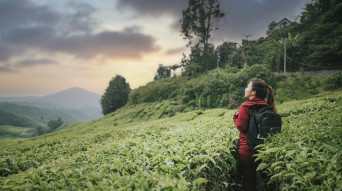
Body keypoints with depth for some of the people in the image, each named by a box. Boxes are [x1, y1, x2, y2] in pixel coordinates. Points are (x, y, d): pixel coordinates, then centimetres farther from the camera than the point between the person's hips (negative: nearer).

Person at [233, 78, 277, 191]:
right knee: (257, 177, 19)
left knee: (248, 179, 4)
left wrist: (236, 116, -1)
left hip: (247, 149, -7)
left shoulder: (245, 106, -14)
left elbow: (241, 127, -17)